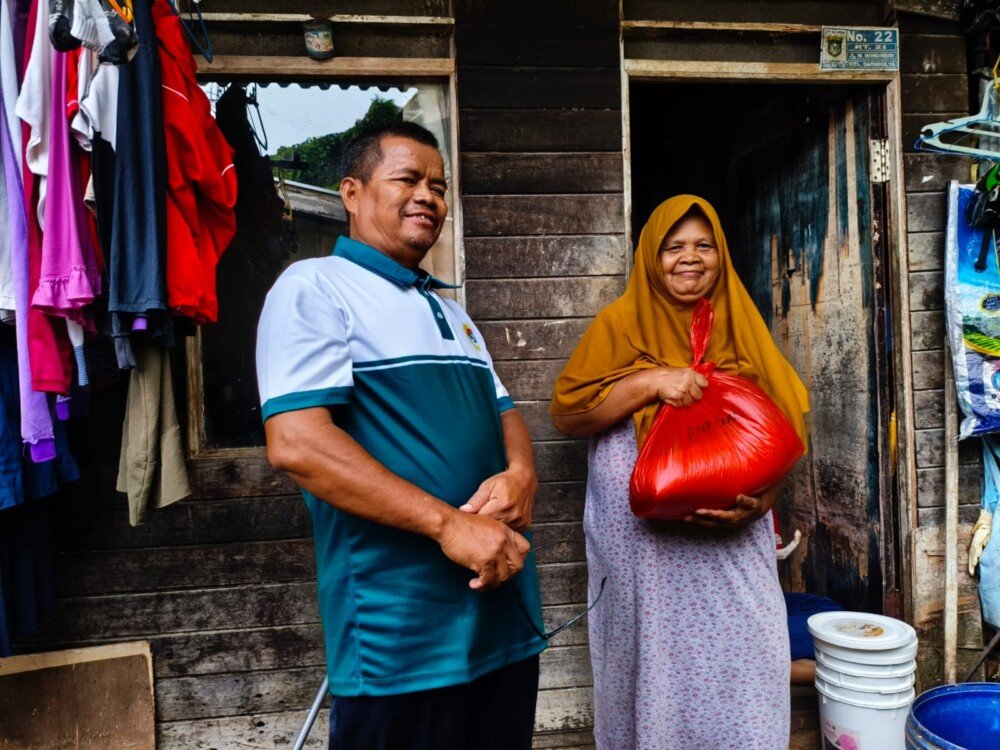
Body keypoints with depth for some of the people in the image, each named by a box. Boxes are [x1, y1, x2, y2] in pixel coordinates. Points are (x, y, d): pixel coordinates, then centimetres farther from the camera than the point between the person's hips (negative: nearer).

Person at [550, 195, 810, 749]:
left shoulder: (740, 329, 10)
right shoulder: (621, 323, 2)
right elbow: (566, 413, -7)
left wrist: (758, 500, -10)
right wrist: (650, 380, -18)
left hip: (731, 544, 3)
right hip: (643, 549, -2)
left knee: (739, 663, 4)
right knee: (654, 664, 7)